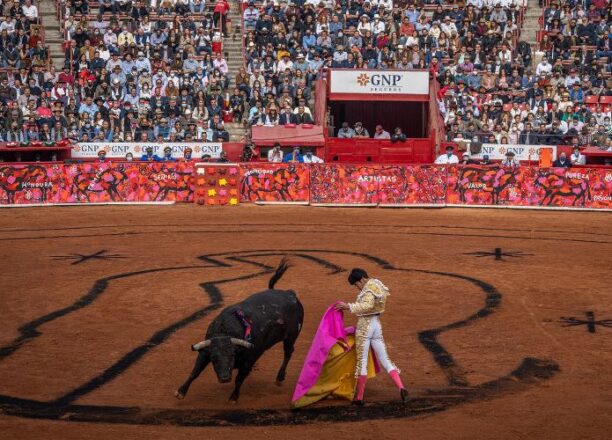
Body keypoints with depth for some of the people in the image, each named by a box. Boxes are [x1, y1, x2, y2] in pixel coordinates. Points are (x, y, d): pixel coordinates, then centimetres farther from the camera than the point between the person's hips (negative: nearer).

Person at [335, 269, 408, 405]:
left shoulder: (368, 289, -14)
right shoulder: (378, 286, 13)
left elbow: (368, 305, -31)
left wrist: (348, 306, -32)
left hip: (364, 326, -8)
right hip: (377, 325, 8)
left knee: (362, 361, 1)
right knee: (385, 360, 7)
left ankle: (359, 397, 7)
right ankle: (401, 388, -9)